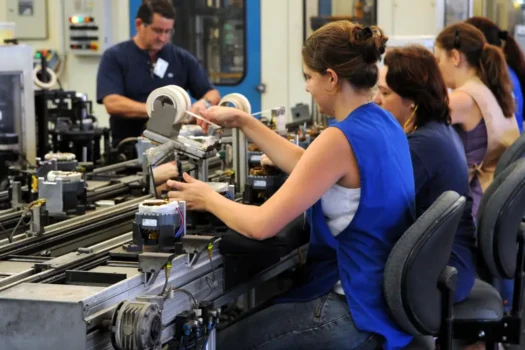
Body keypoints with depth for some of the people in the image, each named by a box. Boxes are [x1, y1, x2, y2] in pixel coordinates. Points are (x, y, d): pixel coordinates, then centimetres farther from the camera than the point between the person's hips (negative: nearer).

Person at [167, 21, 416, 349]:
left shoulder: (340, 139, -25)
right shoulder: (383, 123, 4)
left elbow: (261, 225, -23)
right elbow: (306, 165, 17)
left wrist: (208, 198, -4)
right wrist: (243, 121, 17)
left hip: (359, 313, -9)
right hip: (385, 296, 9)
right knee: (254, 313, 27)